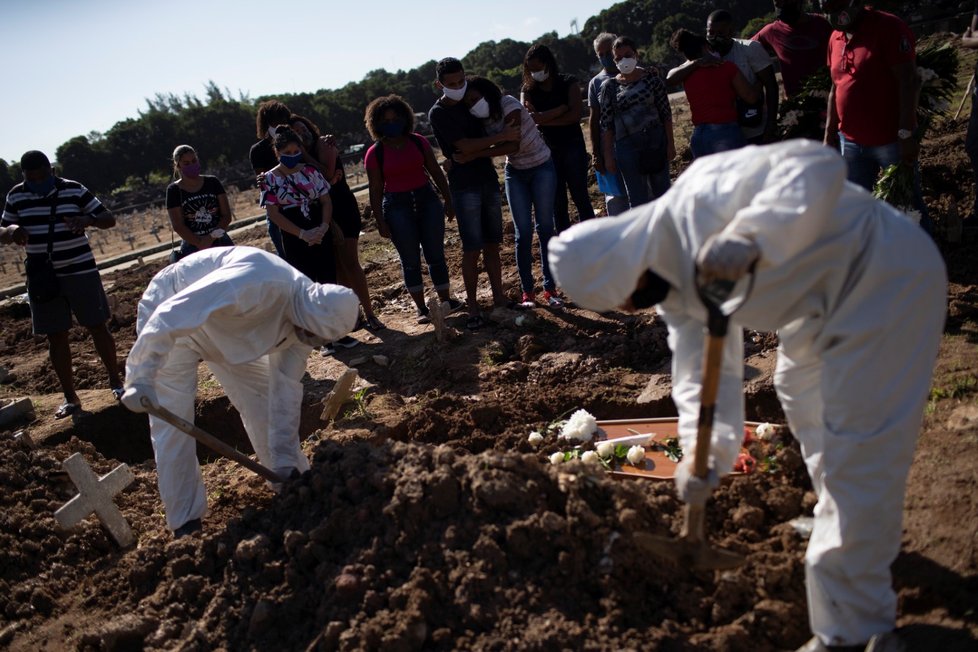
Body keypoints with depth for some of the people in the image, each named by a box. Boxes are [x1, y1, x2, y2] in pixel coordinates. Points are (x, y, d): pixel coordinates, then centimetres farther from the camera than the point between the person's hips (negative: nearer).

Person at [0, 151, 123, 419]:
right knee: (56, 337, 6)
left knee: (97, 327, 3)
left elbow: (109, 219, -3)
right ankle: (70, 397, 15)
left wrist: (88, 220, -25)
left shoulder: (74, 190, -5)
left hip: (81, 271, -2)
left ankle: (115, 381, 20)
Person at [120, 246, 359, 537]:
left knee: (262, 400, 6)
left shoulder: (305, 320, -15)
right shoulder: (257, 284, -42)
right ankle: (184, 522, 5)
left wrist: (285, 461, -10)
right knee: (172, 421, -8)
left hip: (227, 328, 7)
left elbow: (285, 391, -9)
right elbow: (171, 314, -42)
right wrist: (141, 378, -41)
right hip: (170, 320, -7)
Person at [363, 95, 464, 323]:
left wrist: (448, 200, 7)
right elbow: (375, 190, -3)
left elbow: (436, 171, 8)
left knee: (436, 254, 5)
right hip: (397, 207, -2)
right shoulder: (374, 153, -4)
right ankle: (421, 308, 14)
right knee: (410, 260, 4)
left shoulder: (418, 142, 3)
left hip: (427, 200, 2)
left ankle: (446, 299, 20)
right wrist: (380, 221, -6)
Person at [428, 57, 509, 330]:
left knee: (492, 245, 9)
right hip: (464, 186, -6)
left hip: (488, 179, 6)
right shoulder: (438, 113, -8)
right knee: (472, 249, -6)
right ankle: (473, 308, 2)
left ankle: (498, 297, 18)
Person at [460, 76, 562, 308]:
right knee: (523, 233, 0)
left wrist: (475, 153, -33)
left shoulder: (509, 105, -21)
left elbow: (513, 145, -29)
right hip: (515, 173, 4)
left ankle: (550, 289, 5)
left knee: (545, 228, -1)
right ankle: (527, 291, 7)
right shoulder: (482, 121, -4)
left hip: (542, 167, -4)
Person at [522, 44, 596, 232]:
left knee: (580, 198, 1)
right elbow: (529, 118, -11)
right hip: (546, 150, 3)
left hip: (572, 146, -2)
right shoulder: (529, 90, 5)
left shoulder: (569, 83, -1)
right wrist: (563, 108, -13)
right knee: (557, 204, 5)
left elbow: (575, 115, -13)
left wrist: (543, 119, -14)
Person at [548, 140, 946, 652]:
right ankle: (841, 519, 55)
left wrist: (749, 239, -51)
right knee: (801, 389, 29)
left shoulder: (698, 198, -27)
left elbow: (815, 166, -37)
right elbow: (702, 369, -4)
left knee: (858, 454, -7)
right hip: (830, 298, 10)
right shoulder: (677, 289, 1)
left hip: (887, 275, -10)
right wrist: (704, 451, -18)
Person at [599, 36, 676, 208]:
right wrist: (608, 156, -3)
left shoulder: (651, 78, 3)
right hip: (627, 146, -1)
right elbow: (606, 124, 1)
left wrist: (671, 143, -2)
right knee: (637, 200, 4)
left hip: (656, 141, 1)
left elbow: (666, 112, 3)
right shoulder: (609, 87, 1)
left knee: (662, 193, 9)